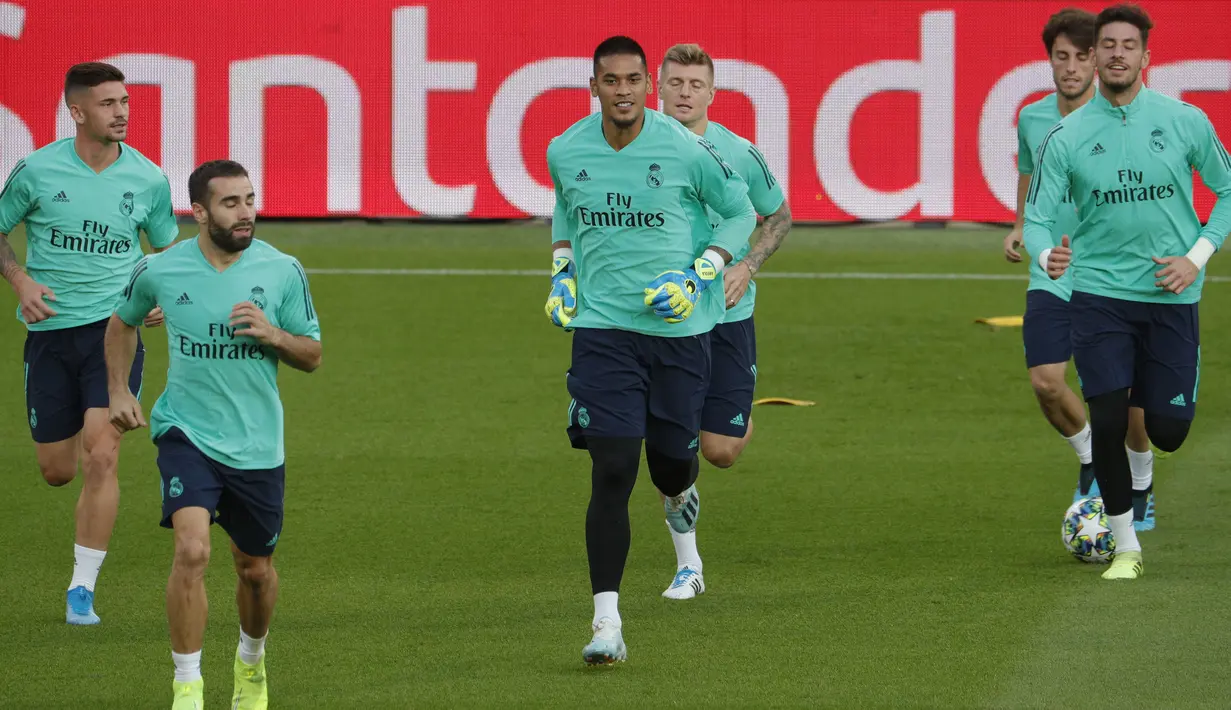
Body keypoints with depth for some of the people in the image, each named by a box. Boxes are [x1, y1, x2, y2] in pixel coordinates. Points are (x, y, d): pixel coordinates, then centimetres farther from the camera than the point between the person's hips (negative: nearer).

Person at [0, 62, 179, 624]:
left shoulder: (148, 179, 0)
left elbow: (168, 248, 16)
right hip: (50, 329, 1)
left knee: (101, 459, -15)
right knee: (56, 470, 6)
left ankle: (82, 589, -7)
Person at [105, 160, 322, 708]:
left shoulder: (282, 271, -5)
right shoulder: (159, 272, -5)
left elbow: (312, 356, 4)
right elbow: (122, 323, 17)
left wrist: (272, 334, -16)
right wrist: (119, 390, 8)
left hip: (257, 445, 2)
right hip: (187, 433, -2)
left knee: (255, 569, 14)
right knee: (192, 550, -22)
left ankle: (251, 662, 44)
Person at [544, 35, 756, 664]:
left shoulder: (685, 149, -9)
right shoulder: (565, 152, 0)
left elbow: (741, 212, 4)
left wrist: (701, 275, -9)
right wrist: (561, 273, 9)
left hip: (678, 326, 0)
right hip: (601, 325, 0)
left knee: (672, 464, 9)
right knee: (611, 472, -11)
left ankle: (681, 494, 51)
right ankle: (607, 623, -12)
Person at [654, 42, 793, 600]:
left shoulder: (738, 154, -4)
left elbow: (779, 216, 11)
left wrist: (747, 267, -4)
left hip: (725, 316, 0)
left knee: (721, 451, -2)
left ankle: (741, 419, 35)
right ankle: (687, 564, 9)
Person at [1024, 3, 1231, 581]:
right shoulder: (1066, 137, -2)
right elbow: (1038, 215, -3)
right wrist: (1047, 255, -26)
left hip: (1170, 295, 1)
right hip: (1100, 292, -1)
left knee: (1168, 433, 0)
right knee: (1107, 423, -10)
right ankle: (1126, 547, 8)